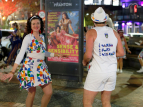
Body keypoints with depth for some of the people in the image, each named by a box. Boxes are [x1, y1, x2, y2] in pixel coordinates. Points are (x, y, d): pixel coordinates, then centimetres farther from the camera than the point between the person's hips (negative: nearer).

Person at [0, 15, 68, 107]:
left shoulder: (42, 37, 12)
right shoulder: (28, 37, -6)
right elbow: (21, 54, -11)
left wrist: (57, 55, 20)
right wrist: (12, 72, -17)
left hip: (42, 67, 6)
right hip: (30, 67, -6)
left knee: (49, 92, 1)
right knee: (32, 93, 1)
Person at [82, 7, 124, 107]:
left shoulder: (92, 32, -8)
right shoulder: (114, 32, 6)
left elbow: (88, 55, -15)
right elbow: (121, 53, 5)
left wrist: (84, 61, 5)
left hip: (97, 71, -5)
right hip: (112, 72, 5)